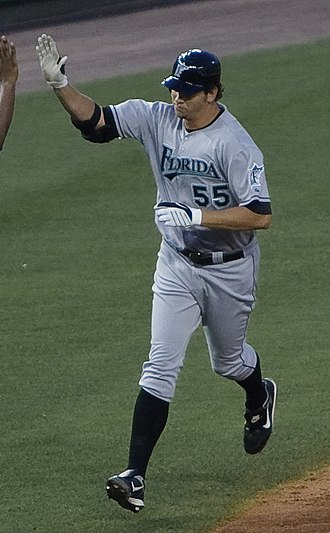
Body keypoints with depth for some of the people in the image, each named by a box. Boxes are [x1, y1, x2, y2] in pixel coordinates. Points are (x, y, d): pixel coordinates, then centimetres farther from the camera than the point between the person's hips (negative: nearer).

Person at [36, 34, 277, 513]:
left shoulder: (235, 145, -24)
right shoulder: (158, 118, -7)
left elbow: (261, 216, -28)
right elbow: (94, 120, -10)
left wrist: (195, 216, -31)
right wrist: (59, 83, -26)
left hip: (229, 270, -3)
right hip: (178, 264, 3)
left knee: (228, 360, 20)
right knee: (161, 366, -7)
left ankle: (259, 397, 58)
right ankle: (136, 475, -14)